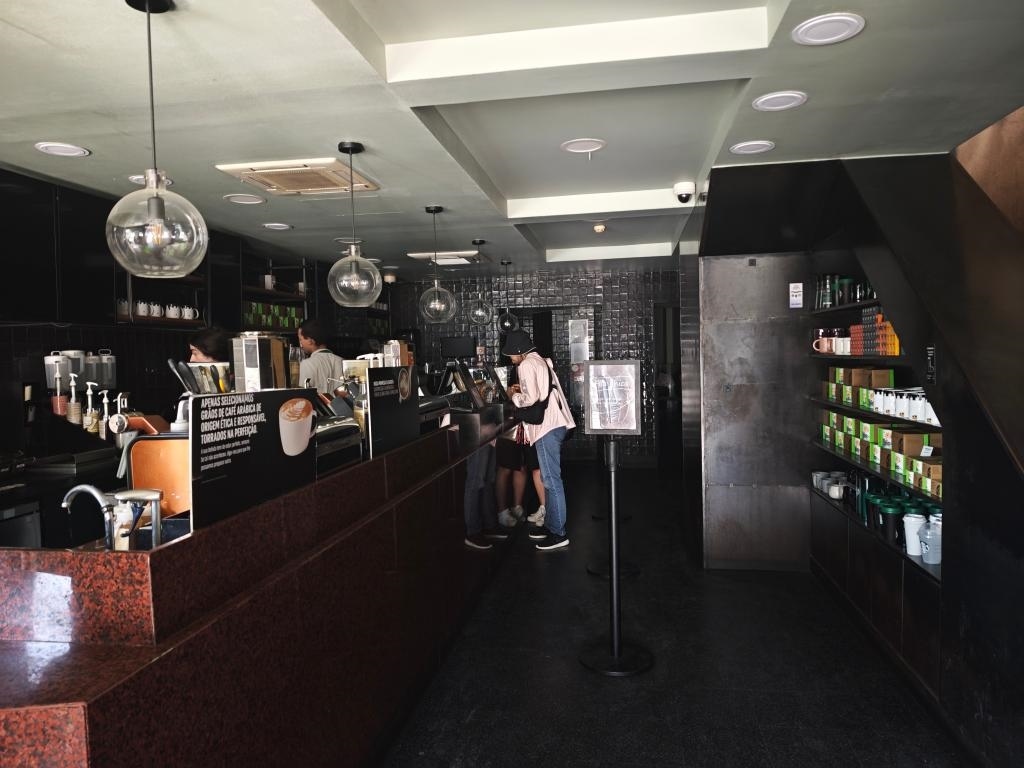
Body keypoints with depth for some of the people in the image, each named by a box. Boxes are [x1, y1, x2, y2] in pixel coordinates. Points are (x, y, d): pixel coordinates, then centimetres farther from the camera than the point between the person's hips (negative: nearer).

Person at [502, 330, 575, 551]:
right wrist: (523, 389, 16)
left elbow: (530, 399, -18)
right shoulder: (541, 361, 19)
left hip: (547, 426, -10)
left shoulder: (526, 365, -10)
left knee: (551, 479, -6)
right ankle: (550, 524, 26)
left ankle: (558, 534, -2)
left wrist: (514, 395, -1)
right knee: (548, 478, 17)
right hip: (555, 423, 10)